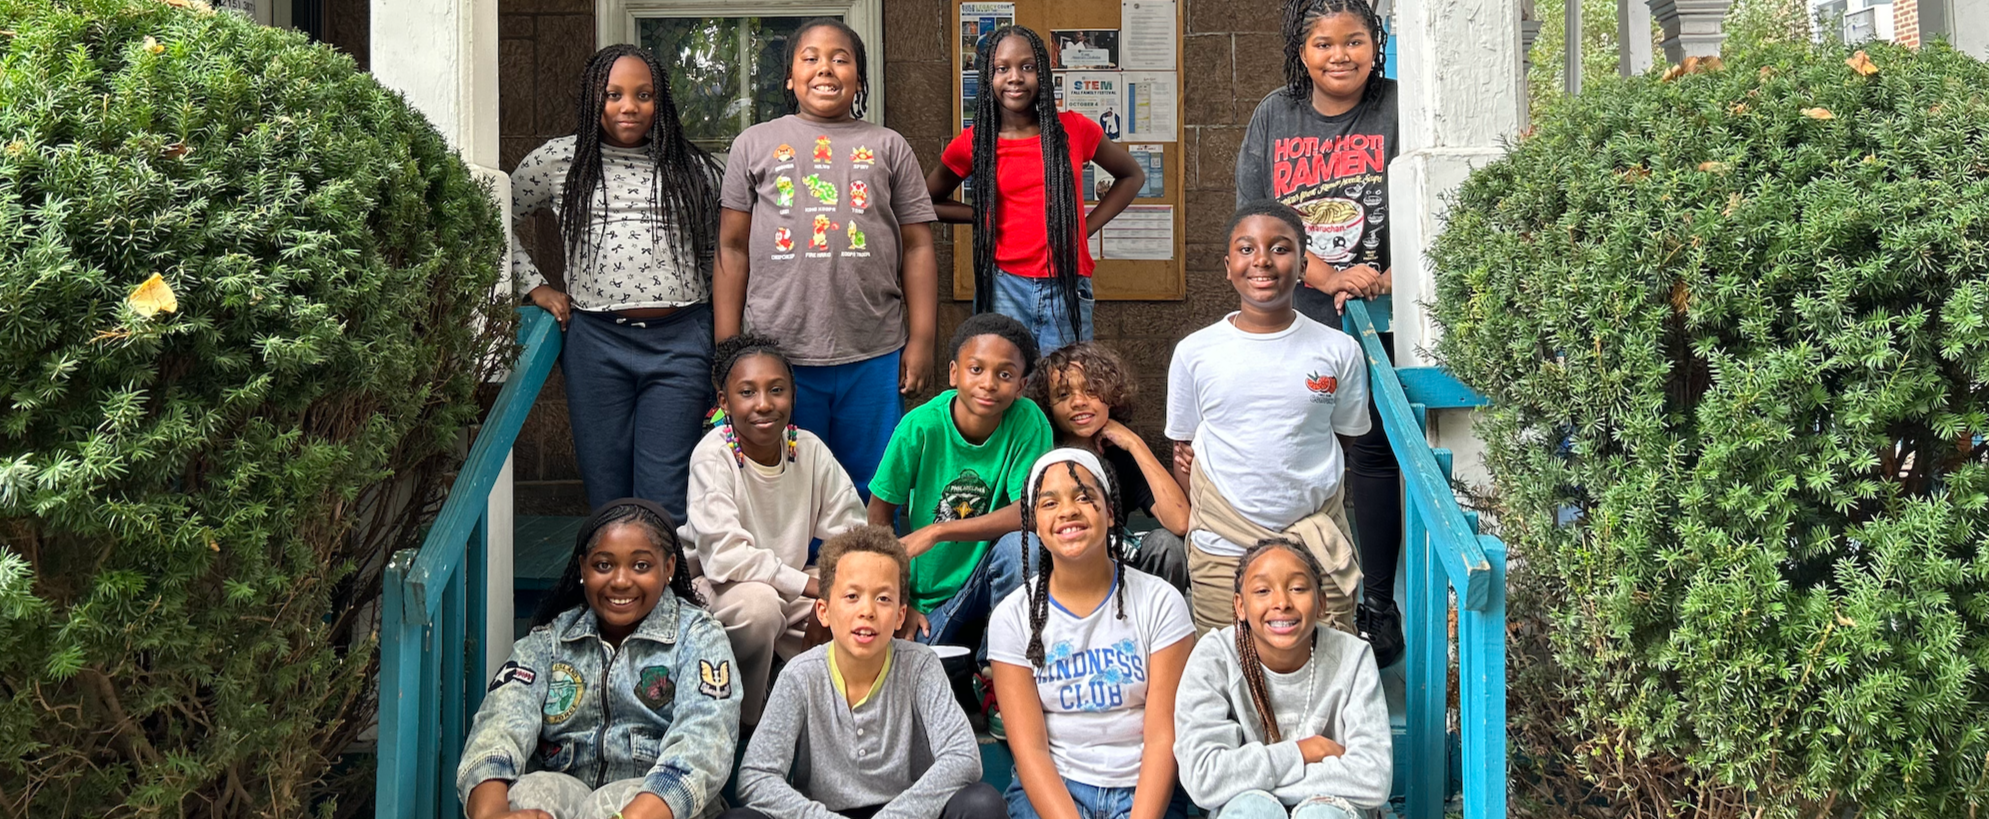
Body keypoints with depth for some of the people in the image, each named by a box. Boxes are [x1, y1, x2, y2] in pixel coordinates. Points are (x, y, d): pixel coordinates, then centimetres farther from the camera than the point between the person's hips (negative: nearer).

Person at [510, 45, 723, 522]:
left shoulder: (692, 168, 11)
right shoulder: (557, 162, 8)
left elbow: (718, 255, 13)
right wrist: (534, 286, 9)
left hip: (681, 343, 0)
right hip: (596, 342, 0)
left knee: (666, 498, -3)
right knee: (606, 494, 5)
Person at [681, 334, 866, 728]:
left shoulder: (809, 450, -7)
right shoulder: (713, 456, -20)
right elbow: (725, 555, -29)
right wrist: (812, 585, -30)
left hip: (790, 588, 5)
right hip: (717, 588, -4)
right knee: (757, 603, -36)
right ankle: (742, 717, -9)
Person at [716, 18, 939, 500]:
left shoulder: (888, 147, 12)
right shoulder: (755, 145, 11)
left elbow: (917, 247, 8)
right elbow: (732, 248, 9)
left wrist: (921, 339, 0)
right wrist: (727, 348, 3)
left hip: (874, 356, 0)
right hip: (775, 353, 0)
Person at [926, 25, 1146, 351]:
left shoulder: (1074, 129, 2)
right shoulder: (972, 143, 2)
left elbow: (1132, 176, 17)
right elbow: (926, 201, 17)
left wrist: (1086, 227, 6)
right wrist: (983, 216, 5)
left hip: (1068, 289, 0)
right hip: (1004, 287, 0)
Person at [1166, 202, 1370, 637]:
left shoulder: (1339, 351, -1)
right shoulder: (1195, 352, 0)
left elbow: (1348, 442, 8)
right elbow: (1183, 450, 8)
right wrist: (1196, 532, 4)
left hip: (1316, 550, 0)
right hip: (1221, 553, 0)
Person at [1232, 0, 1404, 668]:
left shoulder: (1398, 109, -3)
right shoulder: (1274, 116, 4)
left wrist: (1388, 280, -19)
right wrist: (1330, 278, -13)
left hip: (1379, 318, -2)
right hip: (1294, 318, 2)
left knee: (1374, 455, 2)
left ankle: (1378, 606, 13)